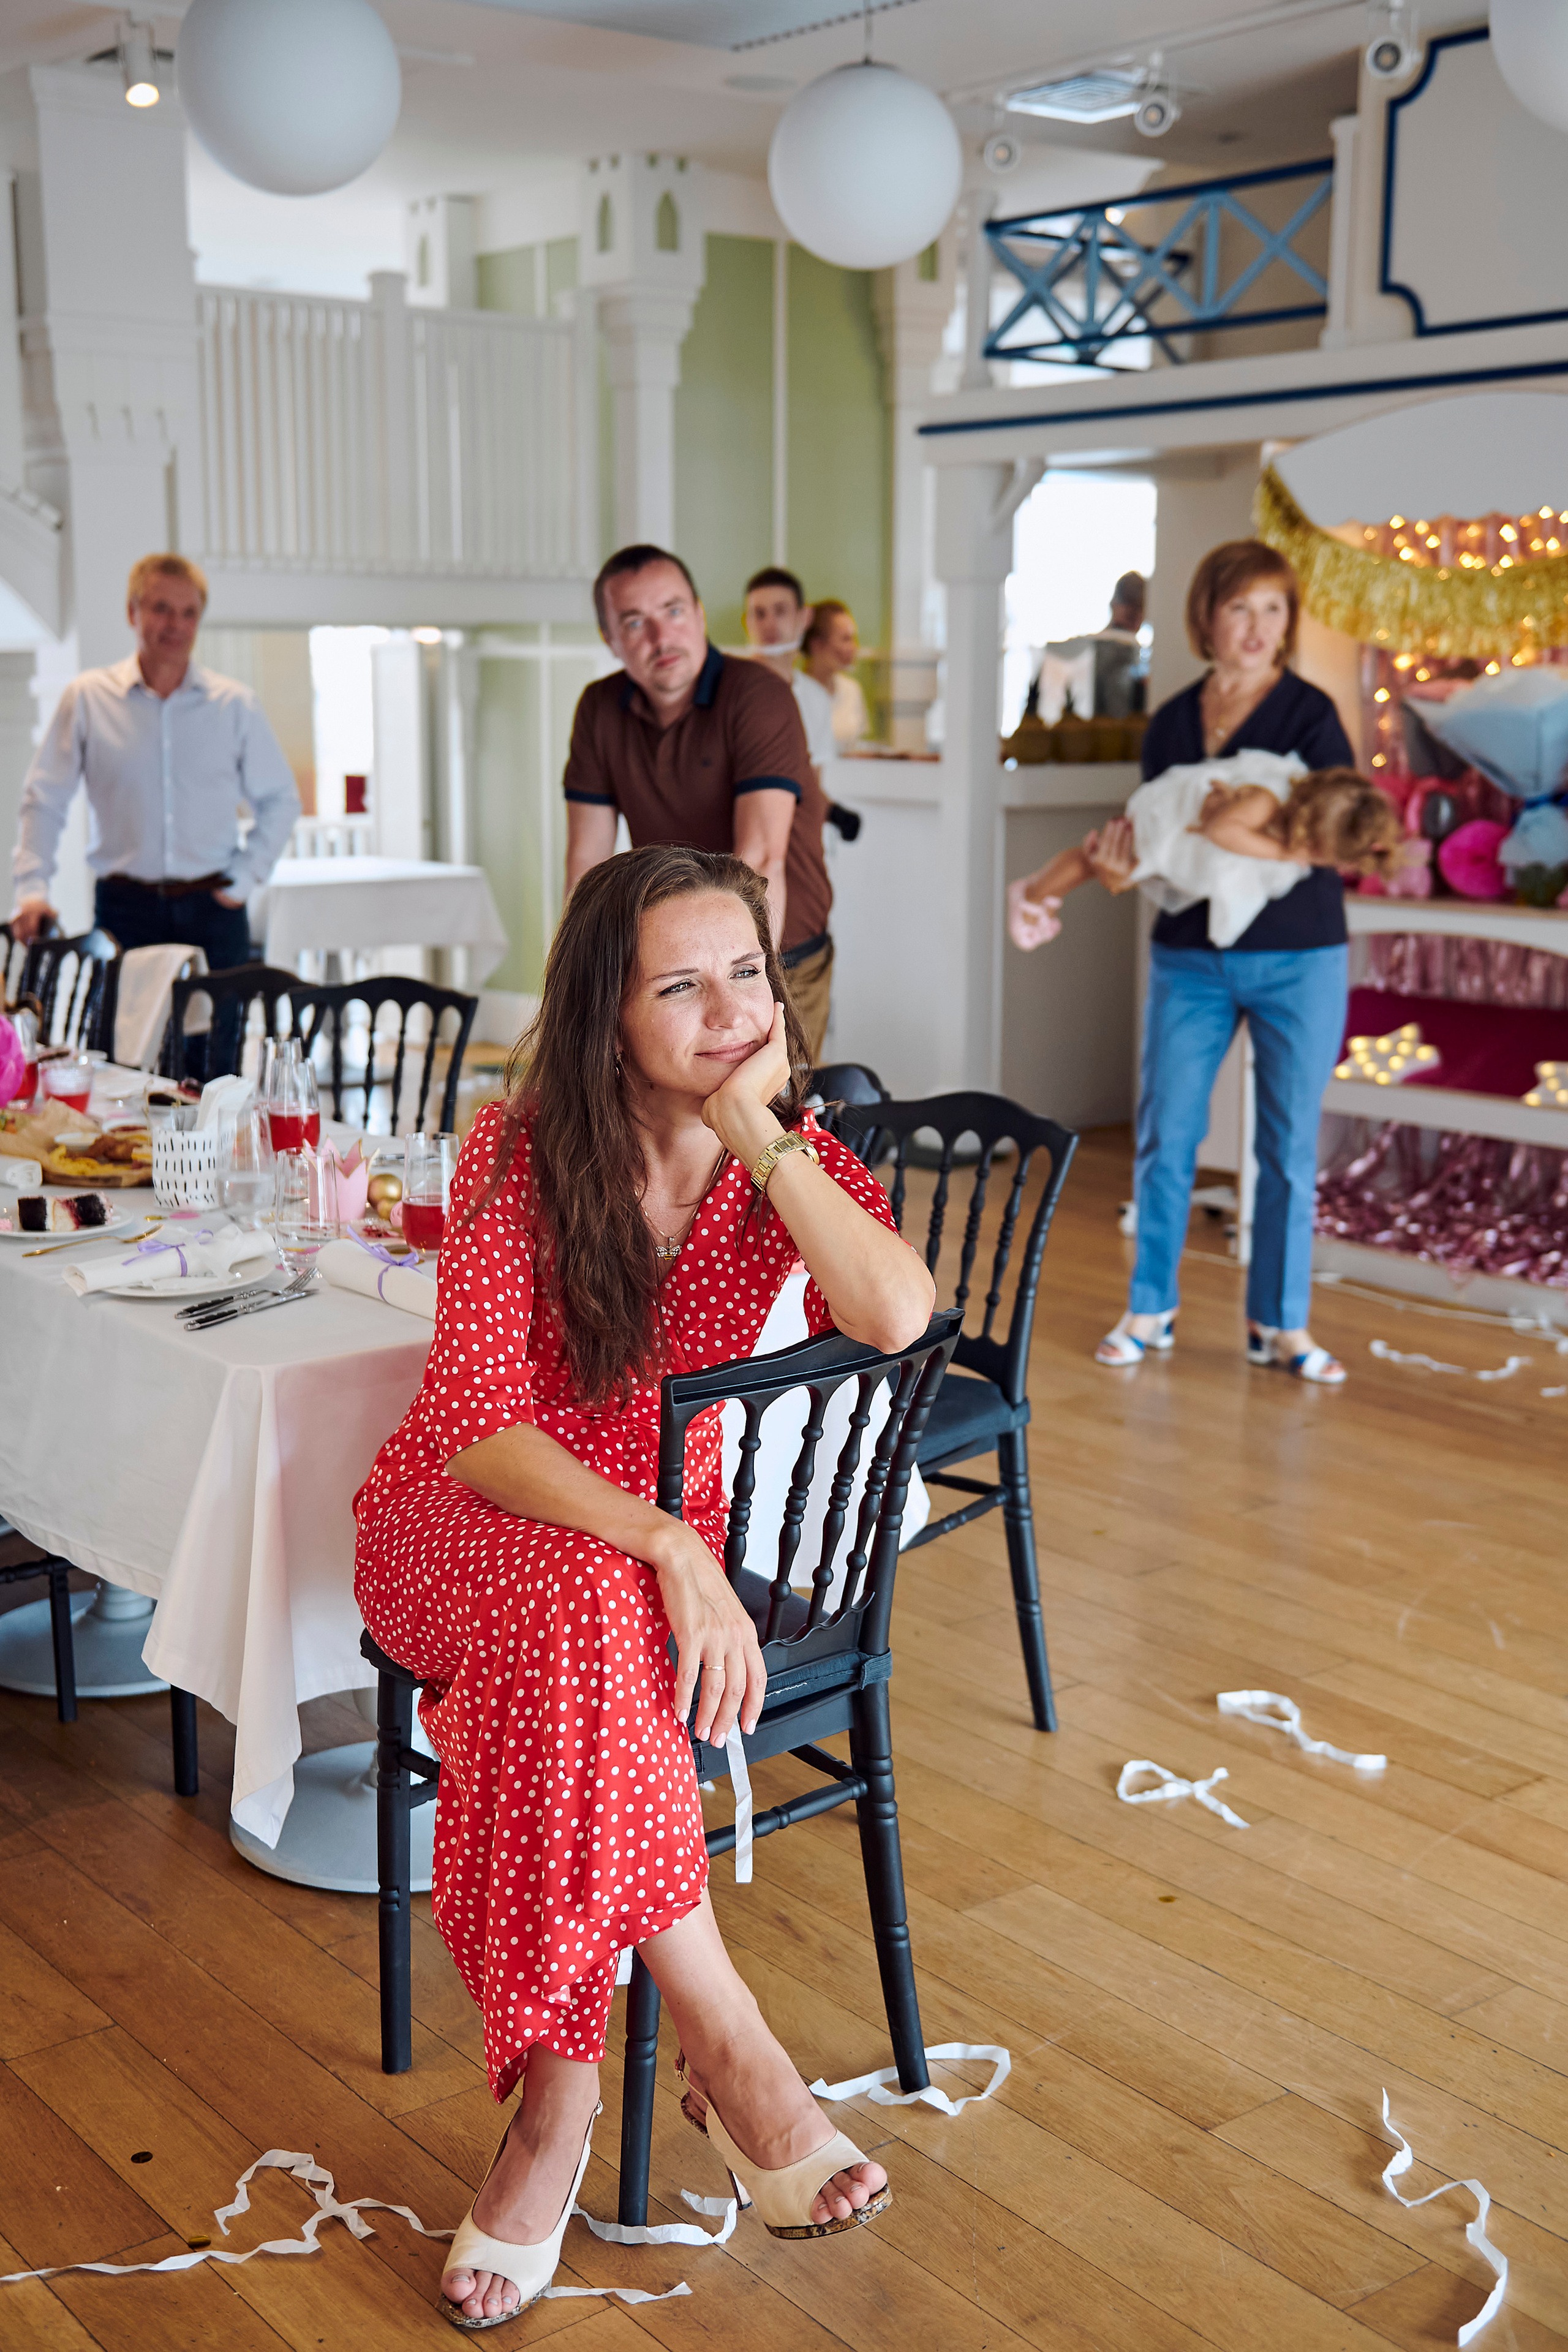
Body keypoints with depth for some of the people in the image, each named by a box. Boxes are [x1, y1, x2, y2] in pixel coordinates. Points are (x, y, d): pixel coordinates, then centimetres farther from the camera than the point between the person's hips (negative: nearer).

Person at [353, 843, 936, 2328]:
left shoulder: (789, 1156, -4)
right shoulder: (521, 1152, -14)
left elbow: (897, 1315, -26)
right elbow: (478, 1424, -21)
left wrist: (760, 1133, -22)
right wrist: (672, 1554, -34)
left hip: (660, 1519, 3)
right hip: (463, 1513, -3)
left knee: (575, 1666, -31)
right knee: (582, 1613, -36)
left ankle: (556, 2105, -18)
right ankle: (729, 2051, -28)